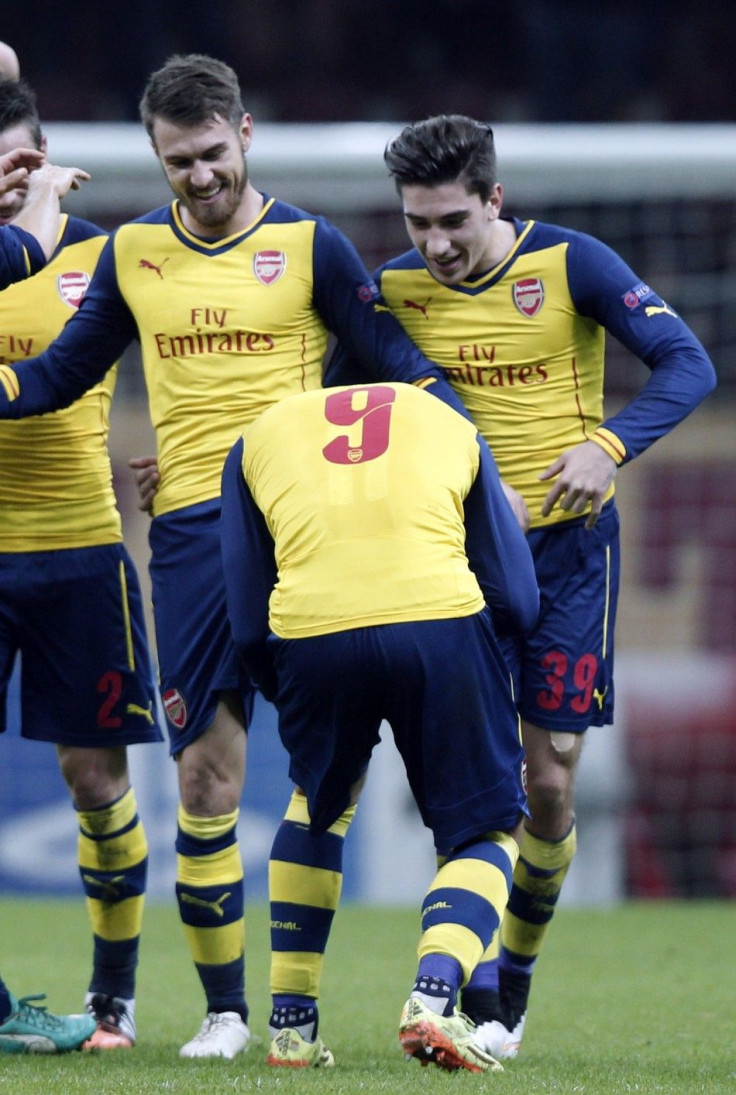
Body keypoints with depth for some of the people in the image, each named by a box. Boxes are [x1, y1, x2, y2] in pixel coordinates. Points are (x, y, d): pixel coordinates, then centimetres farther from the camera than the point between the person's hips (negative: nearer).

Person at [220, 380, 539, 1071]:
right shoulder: (450, 425, 29)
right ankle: (434, 994, -12)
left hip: (313, 633, 1)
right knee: (486, 833, 14)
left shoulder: (258, 439, 28)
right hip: (440, 620, -1)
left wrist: (288, 698, 37)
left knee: (319, 801, 29)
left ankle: (291, 1024, 27)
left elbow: (248, 626, 21)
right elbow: (517, 604, 23)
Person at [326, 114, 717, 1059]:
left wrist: (608, 446, -29)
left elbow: (687, 364, -15)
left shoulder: (571, 263, -11)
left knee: (550, 784, 0)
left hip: (565, 544, -1)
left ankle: (516, 973, 22)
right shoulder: (395, 286, -2)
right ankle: (479, 1003, -8)